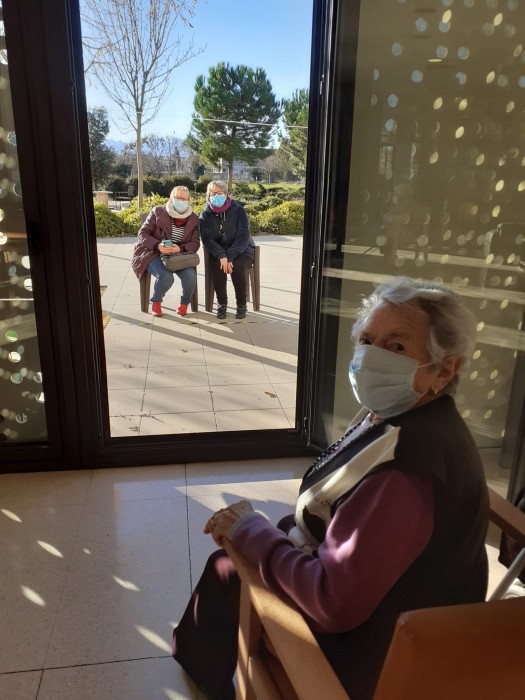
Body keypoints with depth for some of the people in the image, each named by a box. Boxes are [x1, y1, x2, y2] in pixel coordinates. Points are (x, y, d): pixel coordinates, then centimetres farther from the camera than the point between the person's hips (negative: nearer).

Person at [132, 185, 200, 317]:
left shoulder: (193, 219, 3)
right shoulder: (157, 212, -4)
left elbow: (195, 243, -1)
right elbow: (143, 233, -4)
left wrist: (180, 248, -23)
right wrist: (158, 245, -24)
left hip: (179, 256, 3)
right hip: (154, 253, -2)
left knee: (190, 275, -27)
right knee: (166, 277, -32)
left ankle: (185, 303, 5)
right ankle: (156, 301, 2)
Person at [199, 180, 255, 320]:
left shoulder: (238, 210, -6)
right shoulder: (206, 214, 0)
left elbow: (243, 237, -14)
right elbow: (207, 239, -10)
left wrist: (230, 257, -26)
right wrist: (221, 256, -28)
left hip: (242, 251, -1)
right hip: (218, 252, 1)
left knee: (237, 266, -32)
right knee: (217, 266, -31)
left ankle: (242, 305, -16)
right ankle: (221, 303, -14)